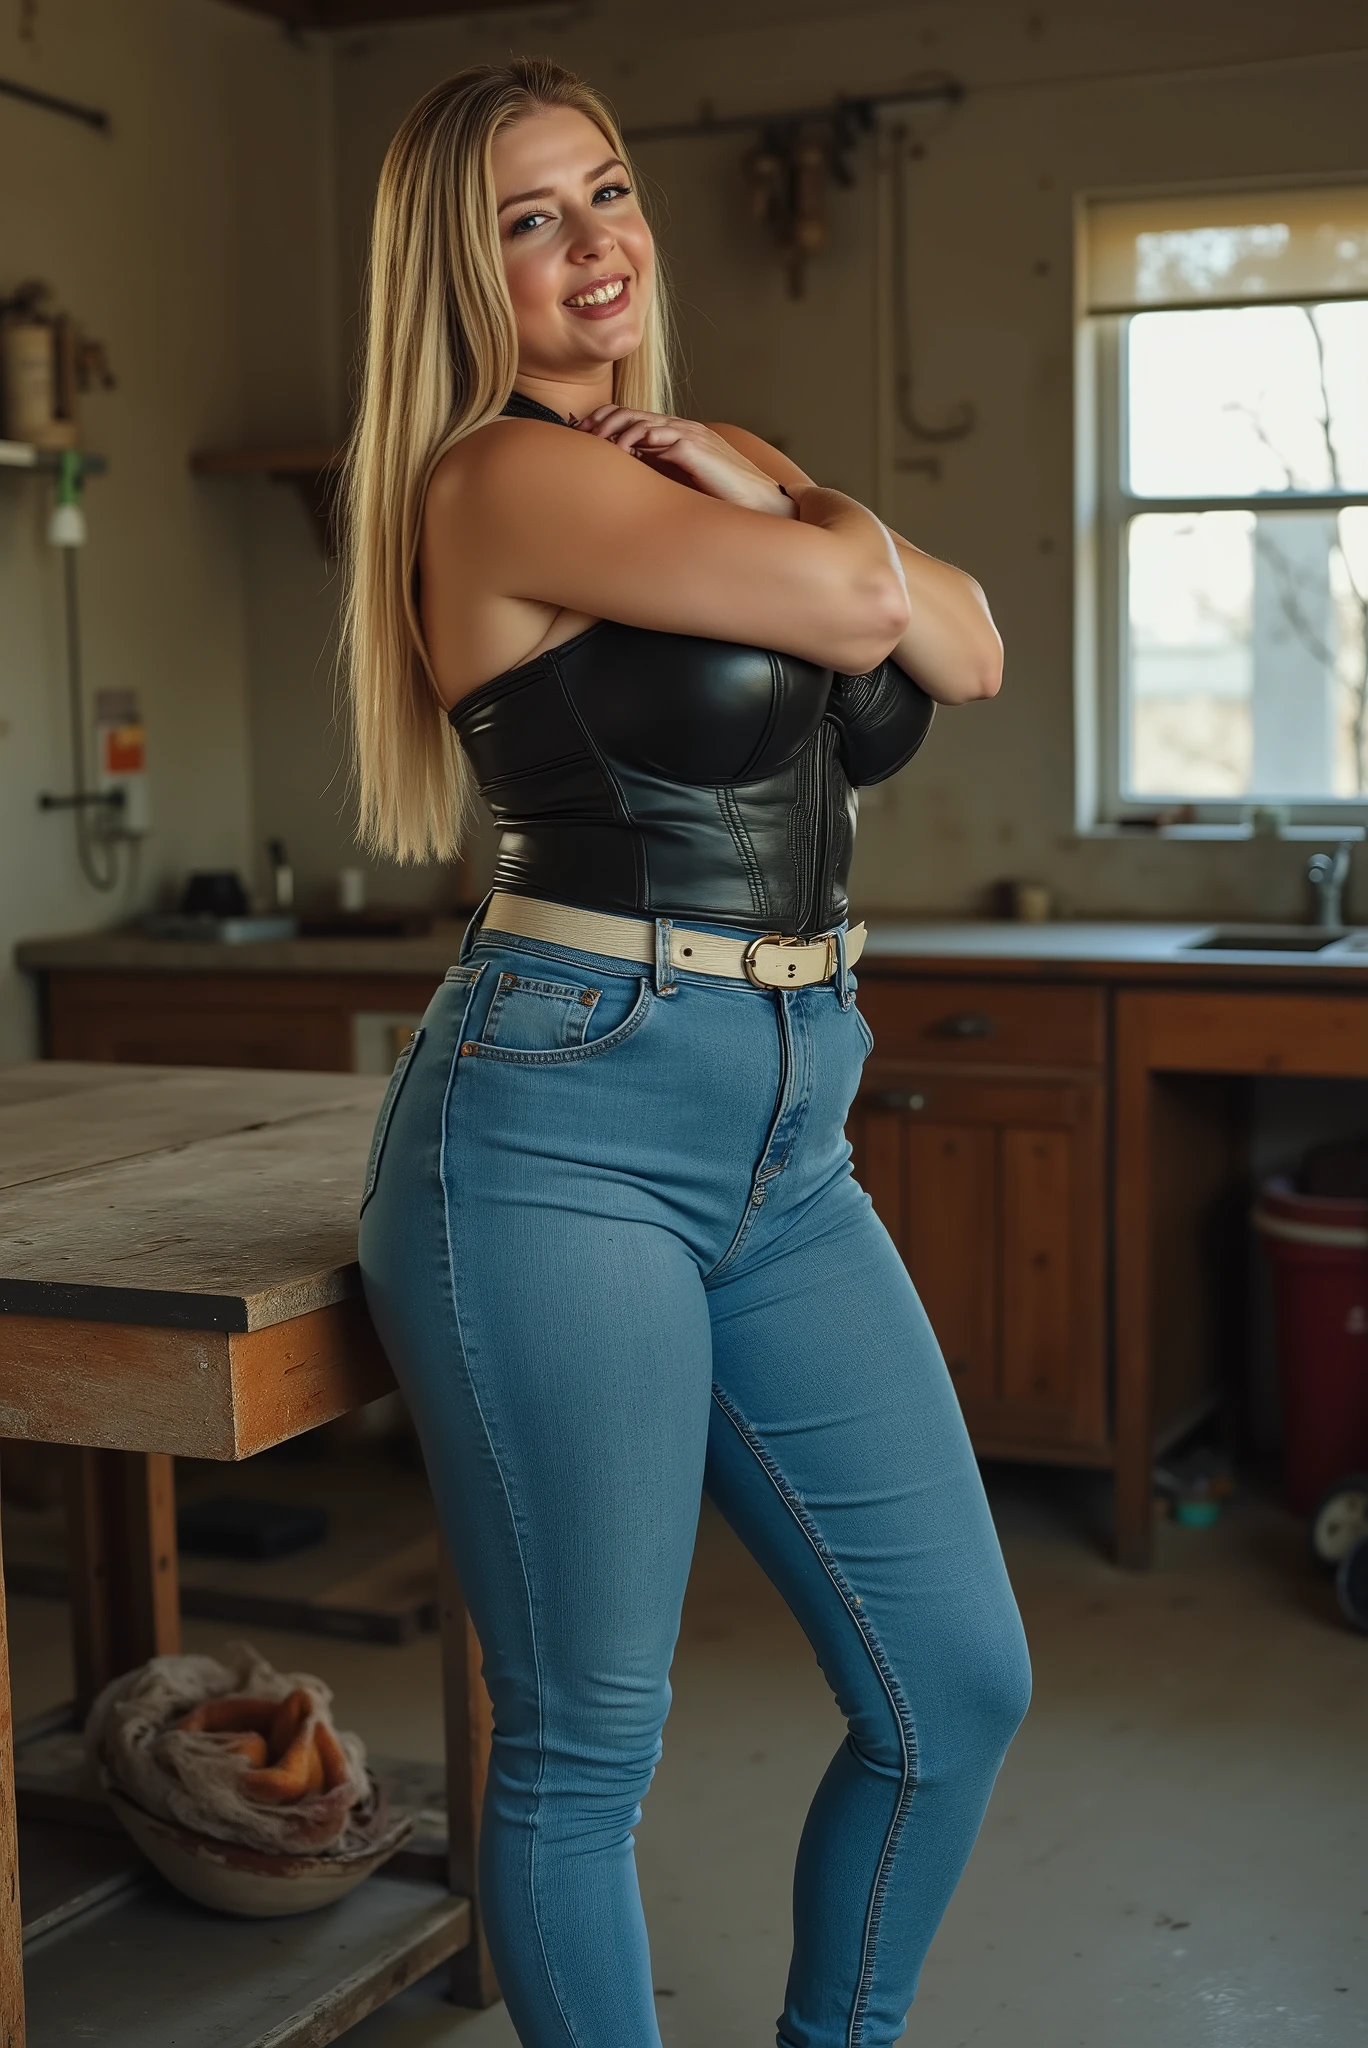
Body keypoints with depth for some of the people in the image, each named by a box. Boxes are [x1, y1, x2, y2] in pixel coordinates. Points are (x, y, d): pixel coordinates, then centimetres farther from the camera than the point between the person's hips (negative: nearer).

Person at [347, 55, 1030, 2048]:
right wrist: (823, 521, 5)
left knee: (958, 1685, 11)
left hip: (788, 1147, 8)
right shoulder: (507, 477, -7)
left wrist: (767, 495, -4)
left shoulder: (697, 454, 18)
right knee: (586, 1739, 2)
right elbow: (850, 597, -17)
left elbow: (965, 651, 8)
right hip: (566, 1131, -8)